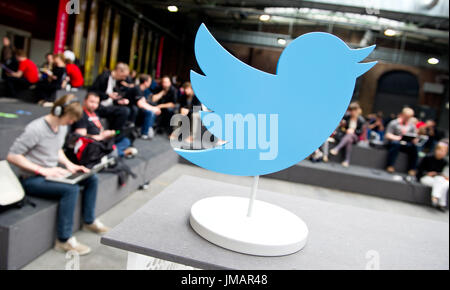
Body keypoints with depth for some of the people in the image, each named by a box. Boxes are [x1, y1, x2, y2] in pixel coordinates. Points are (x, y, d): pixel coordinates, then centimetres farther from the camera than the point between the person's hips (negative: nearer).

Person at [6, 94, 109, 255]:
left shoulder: (62, 127, 3)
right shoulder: (36, 129, -23)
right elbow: (12, 156, -21)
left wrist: (69, 164, 0)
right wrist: (43, 170, -25)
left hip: (51, 173, 9)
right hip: (32, 179, -9)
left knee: (92, 178, 2)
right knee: (71, 189, -30)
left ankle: (89, 221, 18)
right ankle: (64, 240, -18)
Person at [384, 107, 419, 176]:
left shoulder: (412, 126, 13)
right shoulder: (394, 123, -2)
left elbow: (414, 137, 11)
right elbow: (387, 135, -8)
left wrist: (415, 140, -13)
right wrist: (396, 138, -25)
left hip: (405, 144, 4)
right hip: (393, 142, -4)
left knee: (414, 147, -25)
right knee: (396, 143, -38)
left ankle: (412, 169, -19)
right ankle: (390, 166, -33)